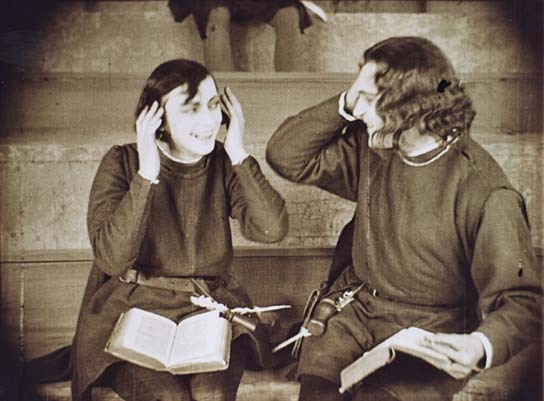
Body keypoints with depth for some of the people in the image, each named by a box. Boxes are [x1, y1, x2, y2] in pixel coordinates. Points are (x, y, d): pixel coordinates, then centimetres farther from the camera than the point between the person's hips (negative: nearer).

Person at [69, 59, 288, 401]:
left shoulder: (224, 164, -1)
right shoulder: (123, 163, -7)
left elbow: (272, 229, -14)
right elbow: (112, 258, -18)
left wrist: (238, 153, -15)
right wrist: (146, 173, -23)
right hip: (136, 308, -1)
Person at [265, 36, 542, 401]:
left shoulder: (485, 193, -20)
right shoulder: (371, 148, -2)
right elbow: (285, 156, 0)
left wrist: (482, 346, -36)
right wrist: (345, 105, -12)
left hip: (432, 336, -4)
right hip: (359, 312, 4)